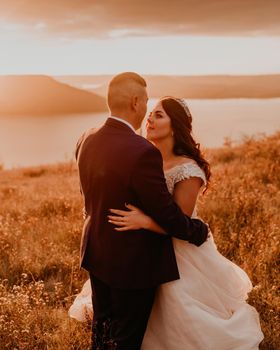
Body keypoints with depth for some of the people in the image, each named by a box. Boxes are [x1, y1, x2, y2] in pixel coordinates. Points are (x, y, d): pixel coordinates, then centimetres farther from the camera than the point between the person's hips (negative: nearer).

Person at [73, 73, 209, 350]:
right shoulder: (142, 152, -29)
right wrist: (199, 231, -4)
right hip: (134, 264, -7)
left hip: (96, 254, 7)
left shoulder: (86, 142, -5)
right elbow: (167, 214, -21)